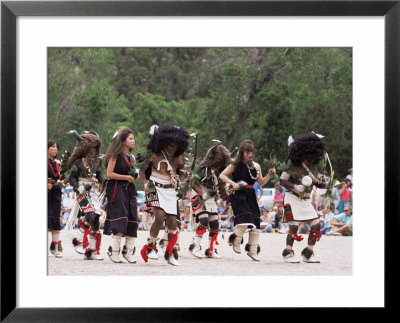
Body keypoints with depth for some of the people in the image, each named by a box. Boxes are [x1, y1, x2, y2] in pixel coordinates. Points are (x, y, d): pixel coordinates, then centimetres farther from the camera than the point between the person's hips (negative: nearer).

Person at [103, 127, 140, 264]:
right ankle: (114, 251, -2)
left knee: (132, 221, 2)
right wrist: (127, 177, -12)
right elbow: (109, 174, -11)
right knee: (119, 221, -10)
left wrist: (135, 176, 6)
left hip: (130, 190, 7)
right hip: (117, 190, -7)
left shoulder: (131, 157, 16)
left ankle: (128, 251, 9)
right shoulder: (116, 155, -5)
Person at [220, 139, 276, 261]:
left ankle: (253, 250, 11)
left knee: (255, 223, 1)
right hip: (238, 195, -5)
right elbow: (222, 175, -4)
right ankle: (235, 241, 2)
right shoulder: (236, 165, -2)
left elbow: (261, 182, 16)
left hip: (250, 195, 5)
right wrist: (233, 183, -19)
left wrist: (269, 175, -1)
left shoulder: (256, 166, 10)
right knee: (245, 218, -22)